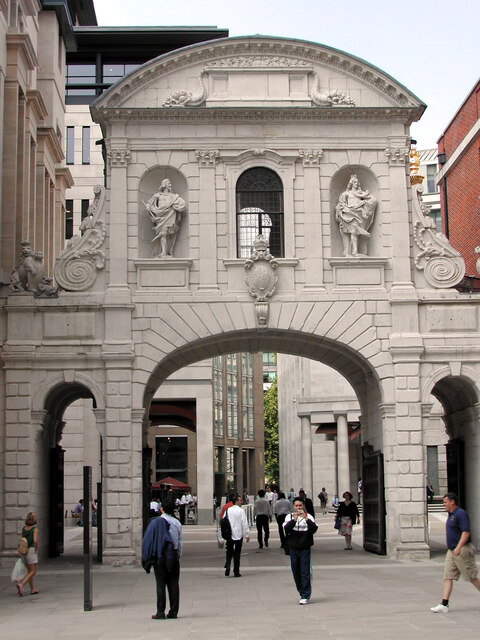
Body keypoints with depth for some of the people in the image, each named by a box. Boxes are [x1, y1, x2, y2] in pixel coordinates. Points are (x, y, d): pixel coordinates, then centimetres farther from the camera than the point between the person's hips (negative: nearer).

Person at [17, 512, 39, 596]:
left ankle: (33, 589, 21)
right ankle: (21, 584, -20)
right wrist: (36, 549, -7)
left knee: (30, 571, 17)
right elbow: (35, 540, -23)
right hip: (32, 550, -7)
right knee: (33, 572, -2)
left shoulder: (24, 527, 5)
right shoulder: (35, 528, -13)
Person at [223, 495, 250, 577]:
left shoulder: (228, 510, 3)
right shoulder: (241, 511, -9)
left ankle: (227, 565, -14)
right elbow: (244, 523, -10)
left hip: (229, 535, 3)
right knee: (237, 553, 5)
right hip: (238, 535, -3)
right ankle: (236, 572, 8)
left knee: (229, 552, 12)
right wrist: (247, 535, -3)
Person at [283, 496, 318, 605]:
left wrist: (306, 518, -24)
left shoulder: (308, 516, 1)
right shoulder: (289, 517, 5)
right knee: (296, 572, 8)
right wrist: (294, 519, -24)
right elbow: (286, 528, -11)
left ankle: (305, 596, -2)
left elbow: (314, 529, -13)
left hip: (305, 548, -2)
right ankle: (302, 593, 22)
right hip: (293, 548, 3)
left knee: (305, 572, -6)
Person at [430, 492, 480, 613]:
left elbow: (466, 532, -21)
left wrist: (458, 547, -27)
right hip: (452, 551, 10)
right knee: (447, 577, 1)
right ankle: (444, 605, -2)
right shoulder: (450, 515, 15)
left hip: (463, 551, -10)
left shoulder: (461, 514, -14)